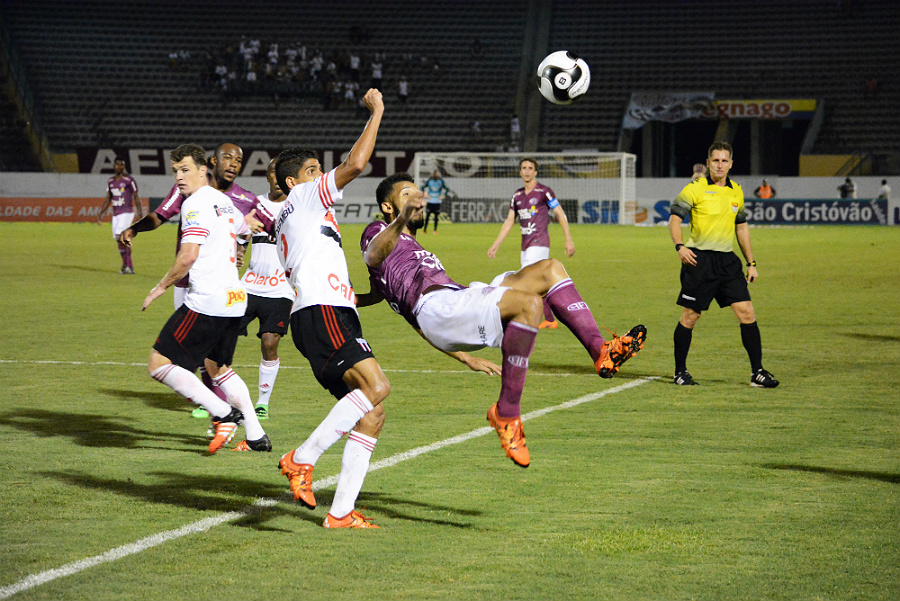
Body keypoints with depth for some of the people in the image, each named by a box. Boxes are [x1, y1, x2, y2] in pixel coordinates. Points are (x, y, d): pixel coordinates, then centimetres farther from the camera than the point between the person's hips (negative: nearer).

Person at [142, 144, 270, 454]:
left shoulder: (196, 205, -12)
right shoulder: (222, 200, 16)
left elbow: (188, 256, -21)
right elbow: (241, 228, 34)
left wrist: (161, 286, -9)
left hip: (206, 302, -10)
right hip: (235, 299, 10)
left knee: (159, 364, -6)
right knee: (218, 367, 25)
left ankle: (224, 414, -12)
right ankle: (256, 436, 22)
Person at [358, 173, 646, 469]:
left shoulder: (412, 250, 42)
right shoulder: (377, 232, 15)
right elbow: (373, 256, -11)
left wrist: (466, 358, 36)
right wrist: (401, 221, -34)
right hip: (438, 308, -9)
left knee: (550, 269, 0)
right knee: (529, 303, -31)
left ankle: (601, 351, -11)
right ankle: (506, 413, -24)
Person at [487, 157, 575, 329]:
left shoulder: (543, 191, -5)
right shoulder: (517, 195, 13)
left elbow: (561, 215, -3)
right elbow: (509, 221, 16)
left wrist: (569, 240, -7)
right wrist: (496, 244, 10)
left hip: (539, 243, -7)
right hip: (526, 245, 7)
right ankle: (550, 320, 16)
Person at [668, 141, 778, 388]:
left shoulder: (736, 192, 12)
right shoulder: (695, 189, -4)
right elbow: (675, 217, -6)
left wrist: (751, 263, 18)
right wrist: (680, 246, -23)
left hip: (727, 261, 4)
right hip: (699, 259, -4)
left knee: (746, 313, -4)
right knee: (690, 317, 1)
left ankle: (757, 372, 1)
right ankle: (680, 371, 15)